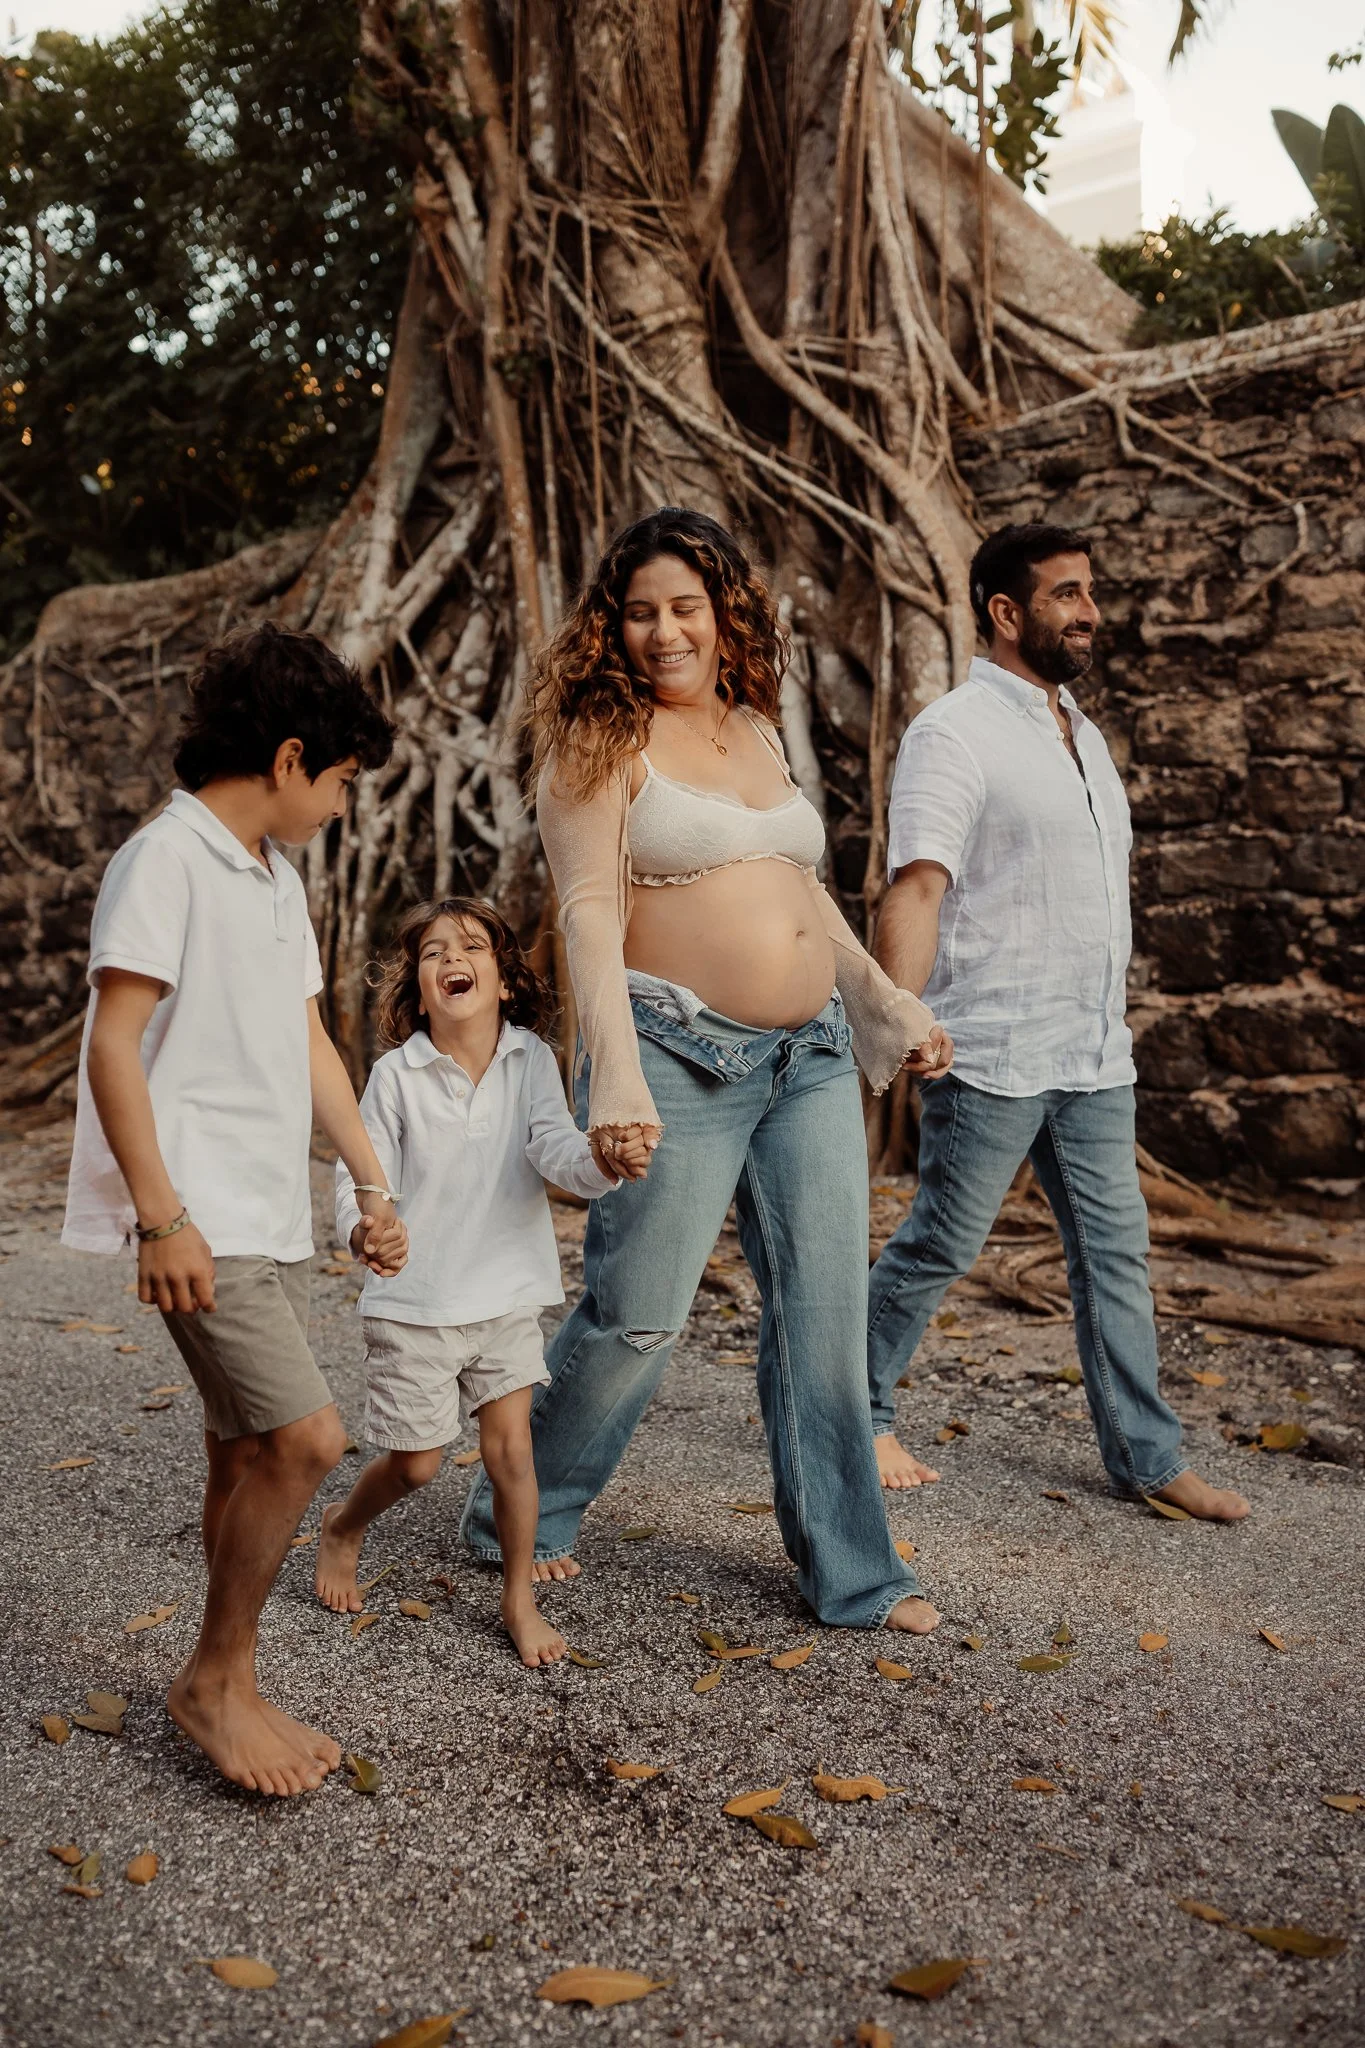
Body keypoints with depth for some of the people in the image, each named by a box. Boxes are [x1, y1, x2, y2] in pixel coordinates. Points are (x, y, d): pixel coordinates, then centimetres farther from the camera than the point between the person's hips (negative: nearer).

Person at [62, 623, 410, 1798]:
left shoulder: (276, 876, 17)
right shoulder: (166, 860, -10)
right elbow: (113, 1046, -15)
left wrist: (374, 1184, 17)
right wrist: (162, 1215, -19)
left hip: (275, 1220, 9)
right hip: (203, 1223, -9)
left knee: (249, 1457, 12)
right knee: (307, 1437, -13)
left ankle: (227, 1694, 23)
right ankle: (215, 1679, 6)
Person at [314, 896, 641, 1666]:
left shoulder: (531, 1060, -7)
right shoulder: (397, 1075, -11)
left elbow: (555, 1147, -19)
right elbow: (360, 1176, -9)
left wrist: (600, 1159, -42)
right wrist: (365, 1228, -32)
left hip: (506, 1294, 1)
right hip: (413, 1303, -1)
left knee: (511, 1449, 2)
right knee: (416, 1464, 10)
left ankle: (520, 1597, 23)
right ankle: (343, 1528, 42)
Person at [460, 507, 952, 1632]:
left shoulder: (757, 730, 15)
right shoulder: (600, 739, -4)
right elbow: (590, 911, -14)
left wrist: (888, 1000, 26)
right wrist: (616, 1074, -26)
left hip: (813, 1056, 7)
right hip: (680, 1056, -6)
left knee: (827, 1310, 6)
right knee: (636, 1316, 0)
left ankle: (850, 1571, 19)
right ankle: (520, 1517, 25)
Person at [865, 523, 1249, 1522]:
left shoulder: (1083, 733, 17)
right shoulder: (956, 734, -10)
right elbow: (917, 887, -20)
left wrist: (1109, 1021, 20)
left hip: (1096, 1054, 8)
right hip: (992, 1055, -8)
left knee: (1116, 1250, 11)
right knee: (939, 1246, 3)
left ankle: (1148, 1458, 21)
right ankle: (857, 1414, 22)